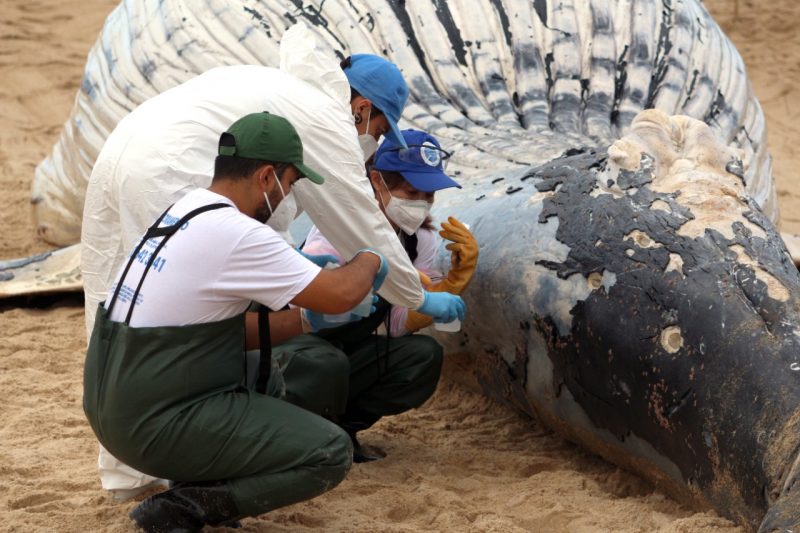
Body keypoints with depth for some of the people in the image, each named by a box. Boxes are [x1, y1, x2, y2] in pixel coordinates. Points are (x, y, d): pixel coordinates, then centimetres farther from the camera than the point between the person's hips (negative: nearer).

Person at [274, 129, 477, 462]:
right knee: (326, 365, -39)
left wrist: (457, 278, -18)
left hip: (345, 350, 7)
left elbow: (401, 326, -5)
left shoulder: (421, 239, 0)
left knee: (424, 355, -15)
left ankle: (339, 427, -2)